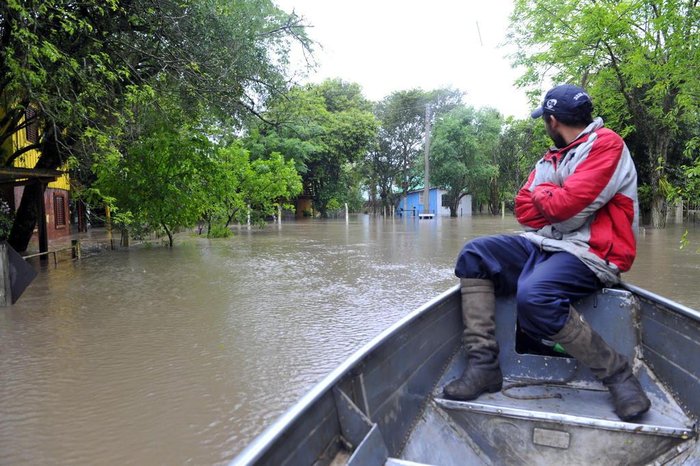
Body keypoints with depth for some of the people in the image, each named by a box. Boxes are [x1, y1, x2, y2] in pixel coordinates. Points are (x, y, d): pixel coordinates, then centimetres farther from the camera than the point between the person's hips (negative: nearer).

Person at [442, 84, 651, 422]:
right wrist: (554, 199, -7)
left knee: (533, 294, -36)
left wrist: (541, 193, 2)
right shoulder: (551, 159, 19)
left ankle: (617, 373, -13)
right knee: (474, 255, -7)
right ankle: (483, 365, -15)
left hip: (591, 254, -8)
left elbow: (565, 208, -19)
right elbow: (524, 210, 10)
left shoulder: (606, 145, -6)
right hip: (545, 246, 9)